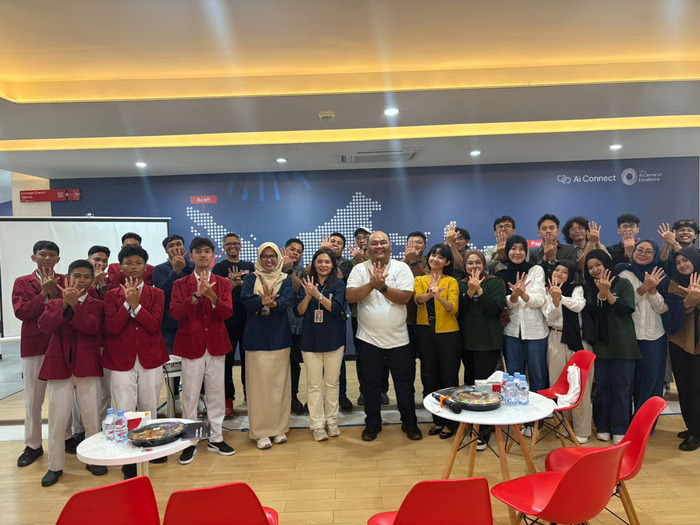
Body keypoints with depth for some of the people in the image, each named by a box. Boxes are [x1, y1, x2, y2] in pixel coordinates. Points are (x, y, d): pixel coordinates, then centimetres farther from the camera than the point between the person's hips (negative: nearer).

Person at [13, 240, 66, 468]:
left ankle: (67, 437, 23)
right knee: (33, 399, 7)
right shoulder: (22, 282, 5)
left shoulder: (66, 282, 5)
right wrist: (43, 293, -16)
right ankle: (33, 445, 20)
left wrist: (54, 291, -19)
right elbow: (21, 312, -8)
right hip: (34, 345, 0)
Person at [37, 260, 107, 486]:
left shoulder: (96, 305, 3)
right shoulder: (54, 303, 8)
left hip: (87, 367, -1)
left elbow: (91, 327, -16)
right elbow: (44, 326, -11)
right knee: (57, 419, 4)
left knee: (91, 417, 7)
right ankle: (55, 466, 18)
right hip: (58, 366, 1)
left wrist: (74, 304, -22)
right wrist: (64, 303, -20)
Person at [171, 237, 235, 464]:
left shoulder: (223, 283, 4)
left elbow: (227, 313, -8)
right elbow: (175, 313, -13)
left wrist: (212, 296, -24)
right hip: (191, 345, -2)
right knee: (190, 395, 5)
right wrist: (197, 295, -24)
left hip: (216, 345, 2)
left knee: (216, 393, 10)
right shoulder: (181, 284, 1)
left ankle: (215, 438, 24)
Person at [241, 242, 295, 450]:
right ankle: (260, 432, 11)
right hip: (256, 338, -1)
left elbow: (286, 302, -12)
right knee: (259, 384, 2)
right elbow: (245, 300, -12)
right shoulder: (250, 279, 5)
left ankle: (279, 428, 20)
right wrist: (262, 301, -33)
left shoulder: (286, 279, 5)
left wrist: (273, 302, -34)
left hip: (279, 337, 1)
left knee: (279, 383, 7)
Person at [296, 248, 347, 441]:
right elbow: (300, 311, -2)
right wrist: (308, 296, -20)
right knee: (314, 385, 4)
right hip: (311, 340, 1)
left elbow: (336, 308, -14)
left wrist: (317, 294, -25)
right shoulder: (307, 283, 3)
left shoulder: (338, 283, -1)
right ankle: (317, 424, 13)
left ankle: (331, 421, 23)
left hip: (333, 339, 0)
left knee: (332, 383, 10)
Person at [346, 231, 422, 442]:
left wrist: (383, 286, -25)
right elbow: (350, 296, -13)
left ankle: (409, 422, 29)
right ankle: (372, 423, 30)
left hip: (398, 338, 0)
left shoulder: (401, 268, -3)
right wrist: (372, 284, -24)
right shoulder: (360, 269, 0)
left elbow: (405, 297, -15)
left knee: (404, 382, 10)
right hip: (368, 338, 1)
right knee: (370, 383, 12)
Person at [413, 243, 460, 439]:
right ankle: (438, 420, 25)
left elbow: (453, 308, -14)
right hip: (425, 333, 3)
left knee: (449, 377, 1)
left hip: (447, 333, -3)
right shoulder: (419, 280, 8)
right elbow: (418, 299, -12)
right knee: (431, 377, 10)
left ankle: (450, 422, 17)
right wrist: (429, 294, -34)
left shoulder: (451, 282, 0)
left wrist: (439, 297, -32)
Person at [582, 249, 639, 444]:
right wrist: (601, 293, -17)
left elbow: (626, 309, -10)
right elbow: (591, 312, -5)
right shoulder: (588, 288, 8)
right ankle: (602, 427, 16)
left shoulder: (623, 284, 1)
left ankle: (620, 430, 11)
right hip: (600, 344, 2)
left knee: (622, 386, 2)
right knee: (602, 386, 6)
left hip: (622, 345, -2)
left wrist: (608, 293, -16)